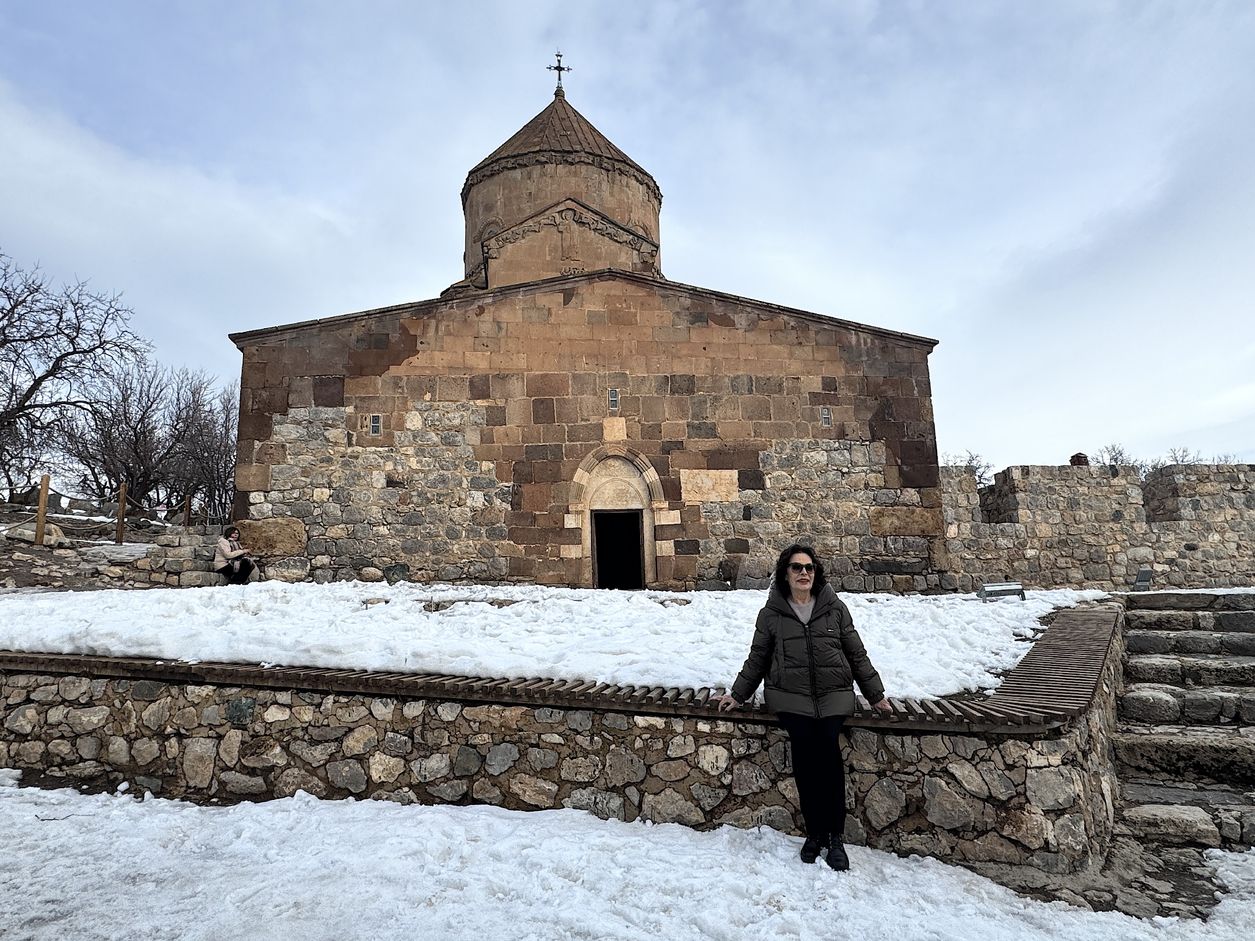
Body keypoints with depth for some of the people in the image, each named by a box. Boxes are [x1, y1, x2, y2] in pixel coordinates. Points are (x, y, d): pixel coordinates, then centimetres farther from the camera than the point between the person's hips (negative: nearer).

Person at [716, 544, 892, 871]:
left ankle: (834, 836, -11)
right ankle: (814, 832, -9)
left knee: (827, 744, -24)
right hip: (790, 696, 0)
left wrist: (875, 694, 15)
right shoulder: (771, 613, 8)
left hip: (833, 695, 0)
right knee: (803, 745, -23)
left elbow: (857, 654, 16)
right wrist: (737, 694, 12)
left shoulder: (834, 608, 10)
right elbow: (757, 658, 15)